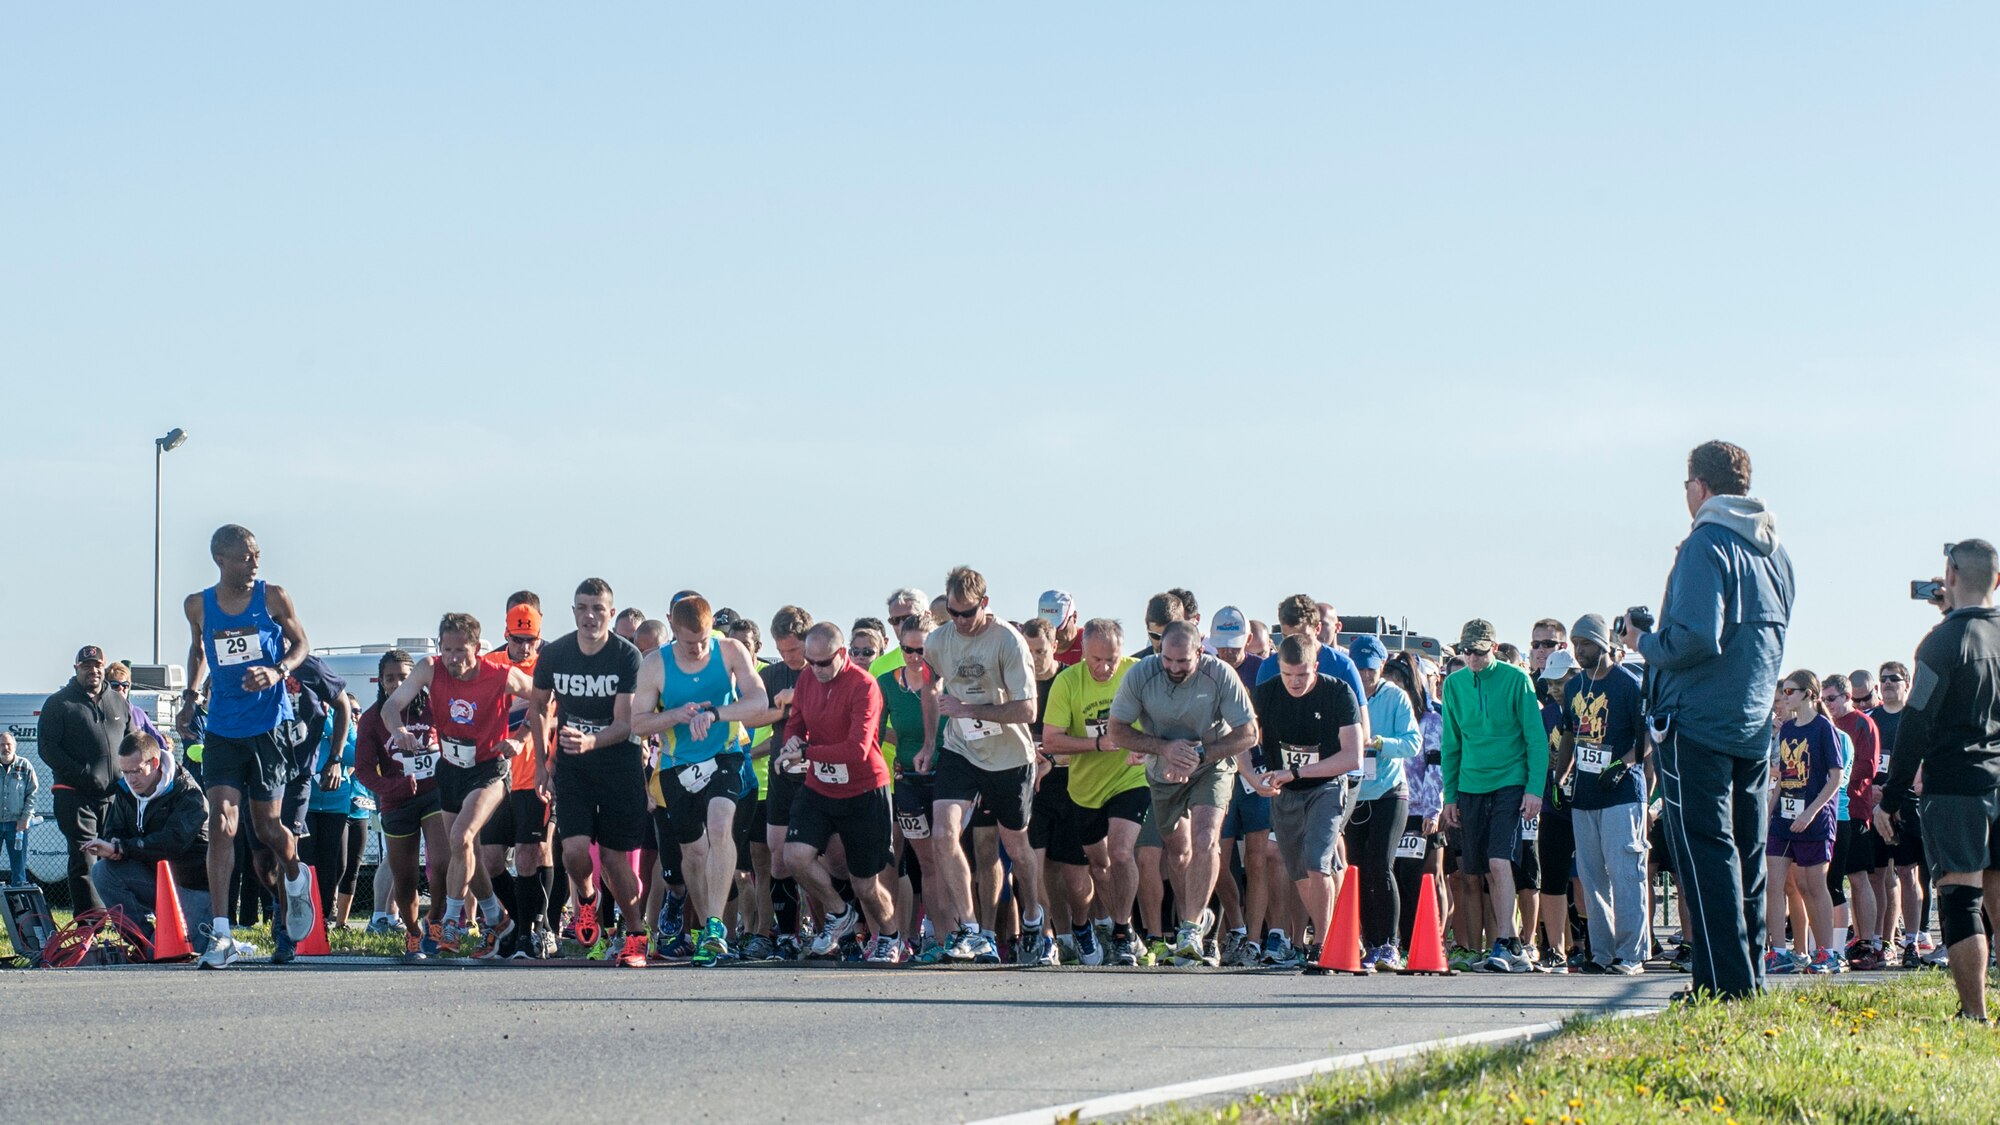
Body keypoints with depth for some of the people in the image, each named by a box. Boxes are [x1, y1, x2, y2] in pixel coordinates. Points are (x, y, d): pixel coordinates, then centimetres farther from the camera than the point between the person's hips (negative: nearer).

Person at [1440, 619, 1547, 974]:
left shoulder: (1516, 679, -5)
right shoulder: (1454, 684, 6)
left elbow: (1536, 738, -5)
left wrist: (1535, 788, -12)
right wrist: (1449, 795, 12)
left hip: (1510, 782, -5)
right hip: (1471, 785, 5)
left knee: (1499, 862, -17)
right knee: (1487, 870, 7)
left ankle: (1503, 944, -17)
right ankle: (1513, 948, 17)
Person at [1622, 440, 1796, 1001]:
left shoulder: (1707, 545, -13)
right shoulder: (1776, 550, 13)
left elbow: (1694, 639, -23)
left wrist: (1644, 644, -4)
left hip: (1697, 723, -8)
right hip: (1755, 724, 8)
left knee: (1705, 851, -6)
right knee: (1746, 854, 12)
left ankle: (1725, 980, -10)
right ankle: (1750, 976, 15)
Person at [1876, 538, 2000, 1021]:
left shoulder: (1944, 640, -10)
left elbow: (1915, 725, -10)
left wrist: (1890, 799, -6)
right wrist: (1955, 613, 29)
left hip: (1954, 786, -6)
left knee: (1961, 901, -5)